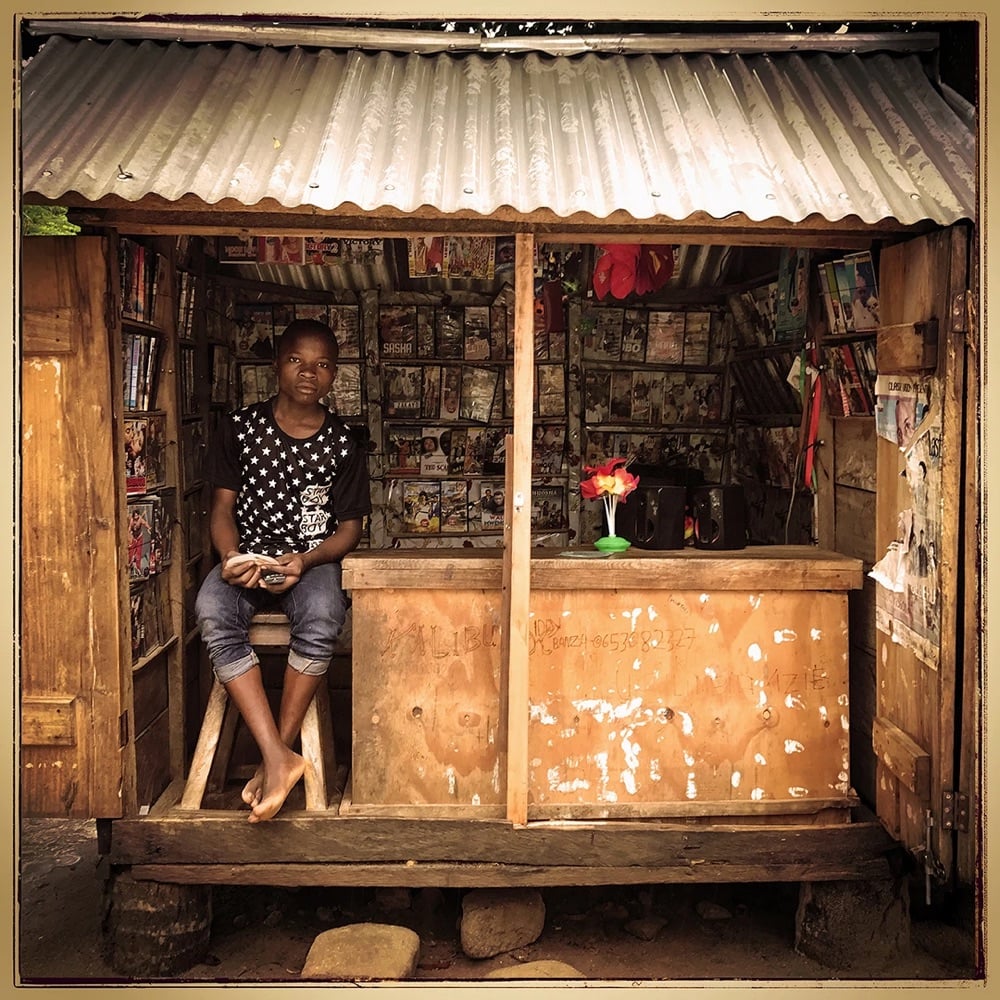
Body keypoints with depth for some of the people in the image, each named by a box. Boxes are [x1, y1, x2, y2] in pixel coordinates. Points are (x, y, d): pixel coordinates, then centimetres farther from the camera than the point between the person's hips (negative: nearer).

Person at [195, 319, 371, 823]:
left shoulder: (342, 443, 1)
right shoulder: (240, 427, 3)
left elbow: (349, 527, 3)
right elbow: (223, 505, 6)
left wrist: (305, 560, -17)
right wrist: (231, 558, -15)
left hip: (312, 560, -1)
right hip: (248, 556, 1)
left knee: (322, 619, -37)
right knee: (212, 612, -34)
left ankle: (275, 753, -19)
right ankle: (281, 759, -33)